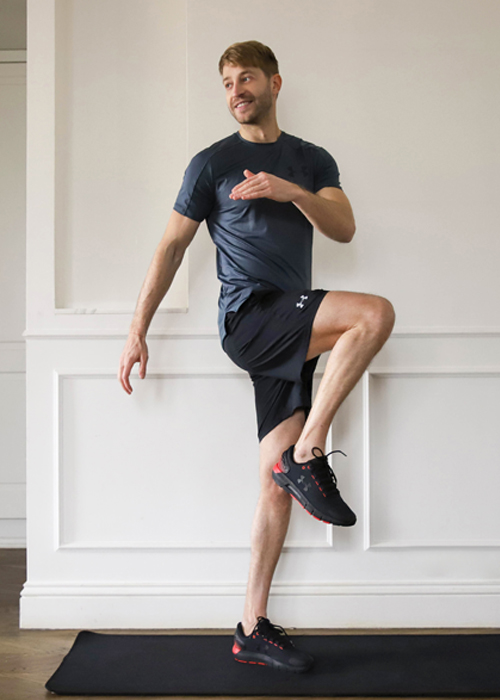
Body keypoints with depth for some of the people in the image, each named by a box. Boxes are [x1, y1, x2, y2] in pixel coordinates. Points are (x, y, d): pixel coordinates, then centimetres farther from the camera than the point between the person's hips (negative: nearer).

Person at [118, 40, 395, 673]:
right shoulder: (212, 163, 7)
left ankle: (253, 630, 8)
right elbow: (172, 247, 5)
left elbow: (344, 229, 2)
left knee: (278, 480, 0)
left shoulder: (312, 161, 18)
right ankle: (308, 455, -18)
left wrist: (291, 191, -16)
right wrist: (137, 331, 0)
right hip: (248, 316, -4)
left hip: (291, 331, 4)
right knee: (376, 312, -27)